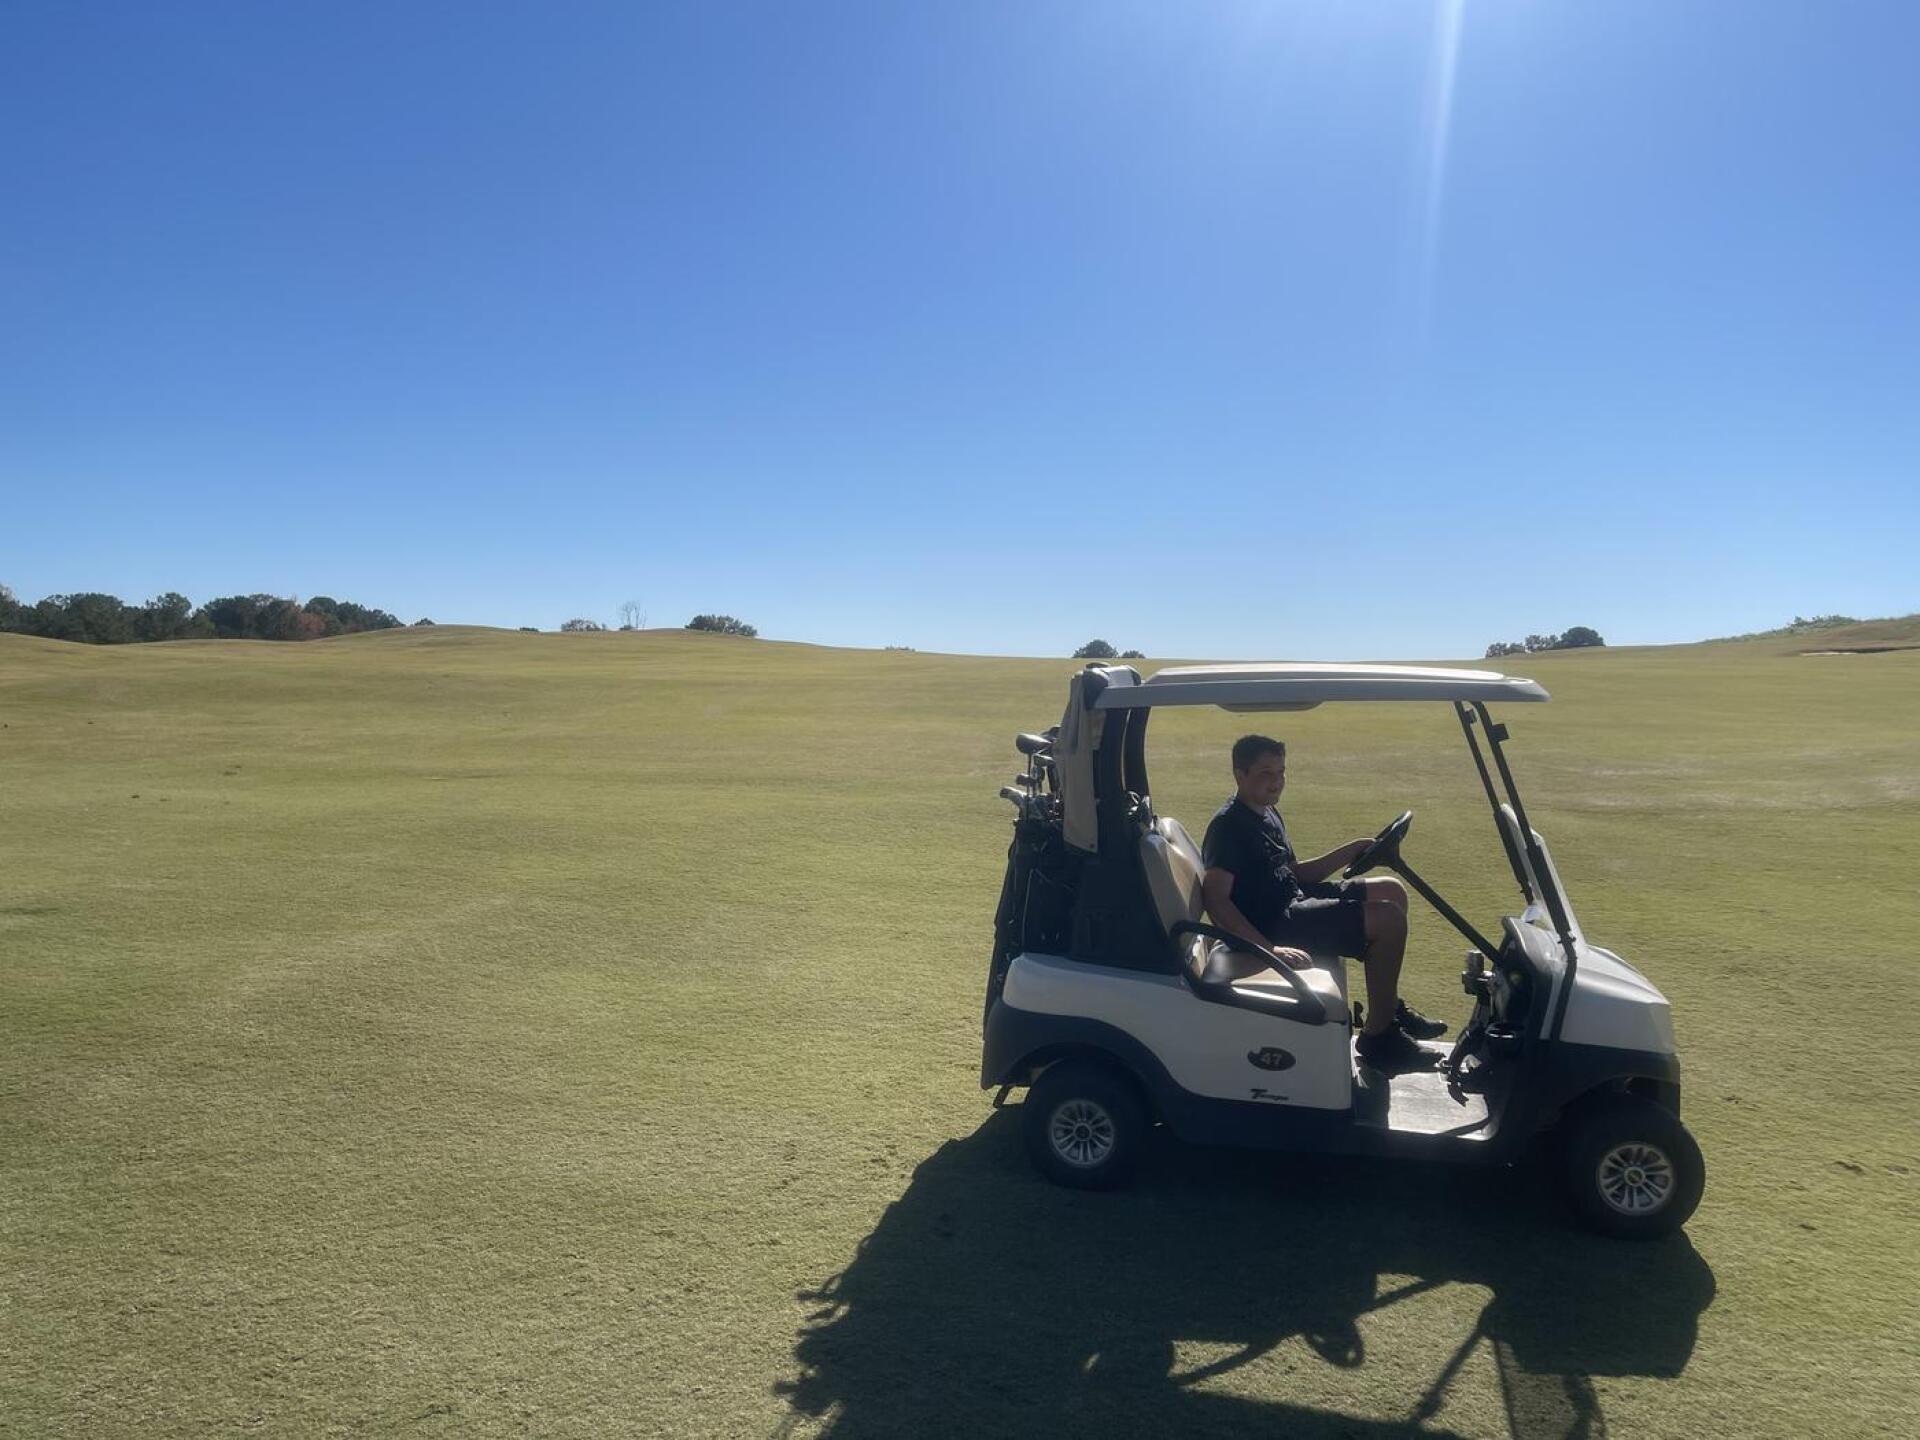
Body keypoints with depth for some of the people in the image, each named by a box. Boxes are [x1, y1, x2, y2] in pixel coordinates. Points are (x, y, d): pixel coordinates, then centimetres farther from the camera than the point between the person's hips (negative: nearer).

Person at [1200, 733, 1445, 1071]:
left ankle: (1388, 1005, 23)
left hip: (1292, 900, 11)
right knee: (1388, 919, -18)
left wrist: (1353, 851, 10)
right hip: (1272, 924, -11)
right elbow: (1216, 900, -28)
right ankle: (1378, 1036, -6)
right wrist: (1269, 949, -35)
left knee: (1391, 891, 17)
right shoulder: (1228, 826, -19)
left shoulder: (1267, 814, 13)